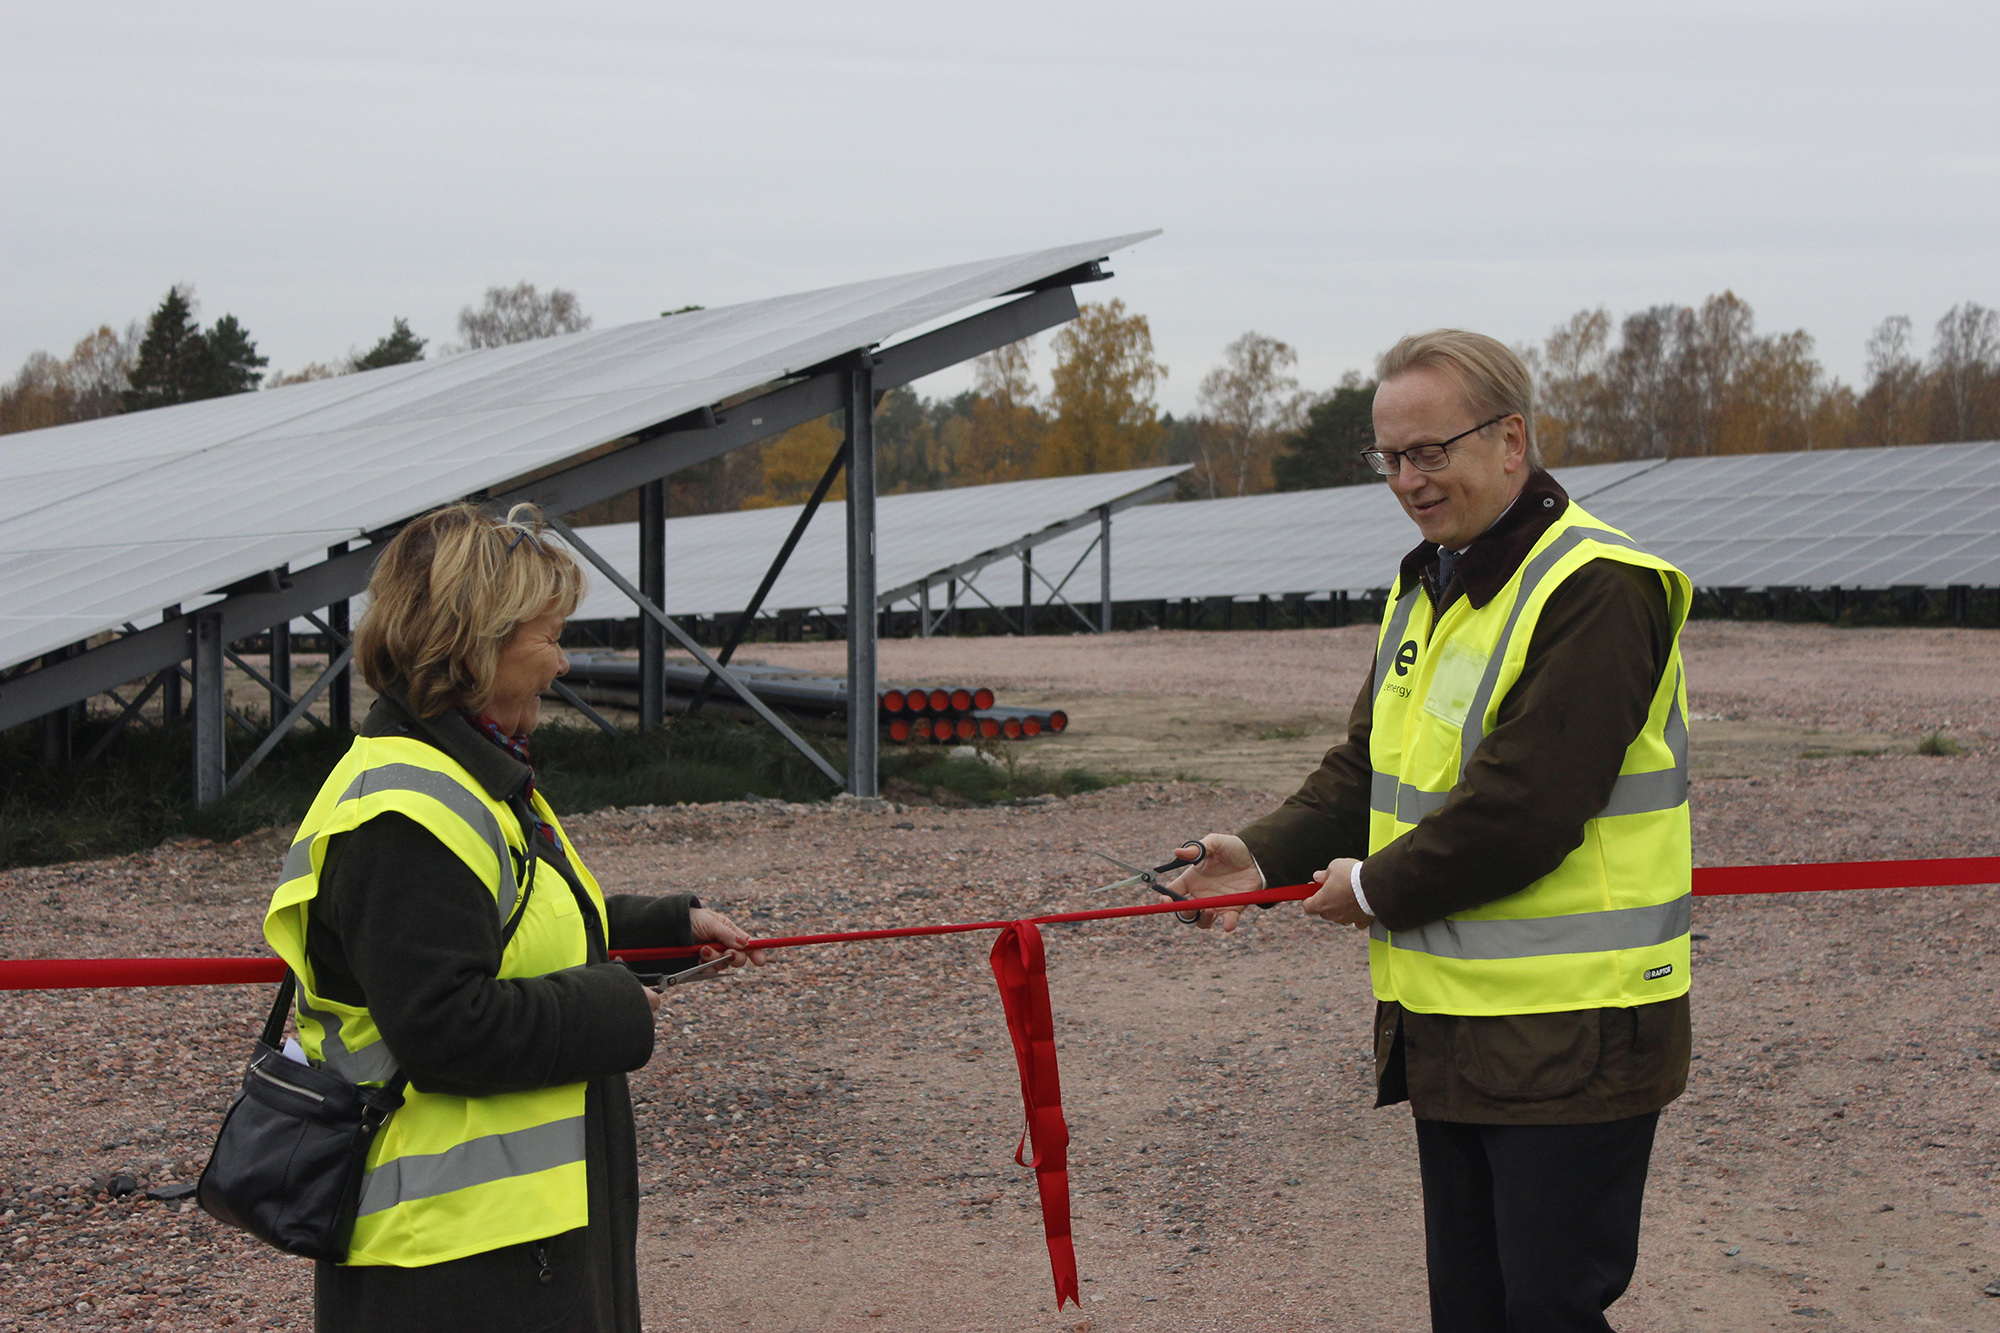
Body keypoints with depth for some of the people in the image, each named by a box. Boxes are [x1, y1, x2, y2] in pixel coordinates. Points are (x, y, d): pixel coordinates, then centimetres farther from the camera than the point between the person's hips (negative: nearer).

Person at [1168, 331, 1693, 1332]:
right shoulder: (1427, 587, 14)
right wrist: (1267, 855, 0)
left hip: (1568, 1037, -9)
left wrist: (1378, 888, -11)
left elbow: (1522, 807, -24)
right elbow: (1367, 768, 17)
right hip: (1450, 1027, 9)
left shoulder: (1596, 591, -17)